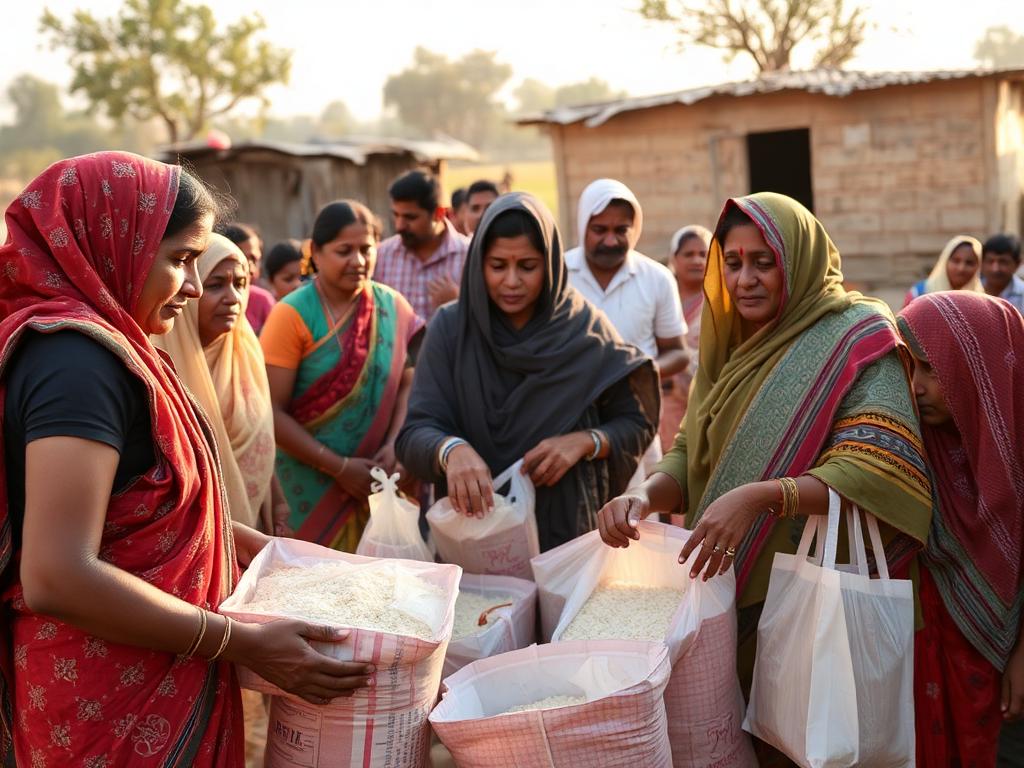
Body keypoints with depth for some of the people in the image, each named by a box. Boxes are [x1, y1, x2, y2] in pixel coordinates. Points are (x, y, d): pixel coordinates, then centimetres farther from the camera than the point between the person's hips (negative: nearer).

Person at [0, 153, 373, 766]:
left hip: (137, 683, 10)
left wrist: (253, 544, 15)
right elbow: (57, 577, -30)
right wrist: (245, 644, -25)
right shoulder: (79, 358, -23)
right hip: (109, 706, -10)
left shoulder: (95, 344, 9)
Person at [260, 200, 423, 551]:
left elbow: (406, 384, 3)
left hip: (376, 478, 3)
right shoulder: (292, 315, -12)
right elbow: (272, 411, -14)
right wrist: (339, 467, -15)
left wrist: (393, 446, -13)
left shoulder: (392, 307, -1)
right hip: (312, 479, -3)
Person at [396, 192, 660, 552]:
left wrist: (586, 442, -18)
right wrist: (451, 449, -34)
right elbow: (414, 433, -12)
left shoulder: (586, 330, -6)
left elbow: (638, 423, 1)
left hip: (568, 530, 0)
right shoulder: (450, 328, -6)